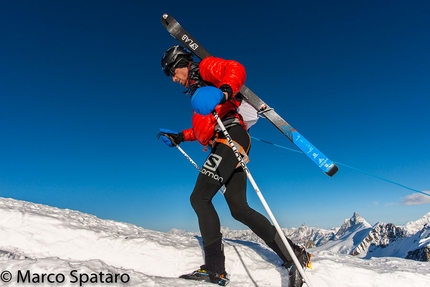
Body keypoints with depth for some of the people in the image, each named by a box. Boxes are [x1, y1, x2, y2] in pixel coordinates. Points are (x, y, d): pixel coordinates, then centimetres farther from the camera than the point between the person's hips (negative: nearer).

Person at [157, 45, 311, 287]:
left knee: (199, 198, -13)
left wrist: (225, 91, -30)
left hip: (230, 135, -9)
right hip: (225, 142, 9)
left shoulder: (206, 67, 10)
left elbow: (236, 69, -11)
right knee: (239, 208, 2)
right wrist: (179, 137, 32)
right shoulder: (197, 90, 34)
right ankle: (292, 254, 6)